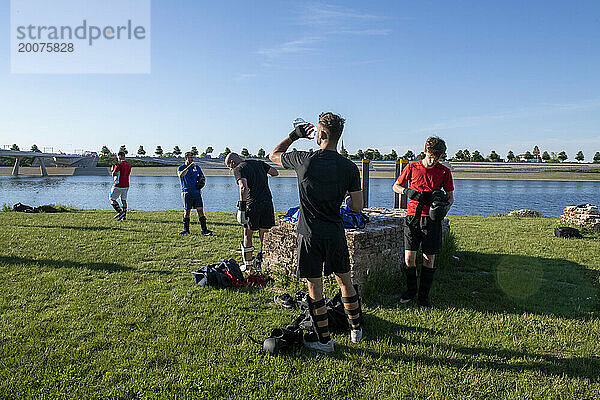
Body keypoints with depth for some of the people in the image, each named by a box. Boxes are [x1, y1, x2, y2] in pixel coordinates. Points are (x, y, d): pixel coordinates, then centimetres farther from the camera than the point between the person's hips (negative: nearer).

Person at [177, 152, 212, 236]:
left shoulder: (197, 167, 14)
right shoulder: (181, 168, 3)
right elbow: (181, 175, -21)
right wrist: (189, 167, -21)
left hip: (196, 192, 3)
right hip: (186, 192, -3)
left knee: (200, 210, -4)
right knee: (187, 211, 2)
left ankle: (204, 230, -5)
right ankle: (186, 230, 14)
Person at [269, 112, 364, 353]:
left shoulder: (304, 160, -10)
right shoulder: (349, 167, -5)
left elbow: (274, 155, 9)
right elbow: (357, 207, -3)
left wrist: (295, 135, 17)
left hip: (310, 234, -3)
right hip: (335, 234, 3)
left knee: (314, 287, 7)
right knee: (345, 281, 19)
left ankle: (324, 340, 18)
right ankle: (356, 328, 34)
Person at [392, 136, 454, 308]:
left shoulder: (444, 172, 3)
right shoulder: (412, 167, 2)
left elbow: (450, 196, 9)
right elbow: (396, 186, 12)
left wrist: (446, 206, -13)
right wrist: (407, 191, -9)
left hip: (432, 219, 0)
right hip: (413, 217, 0)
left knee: (429, 259, 3)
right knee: (409, 258, -3)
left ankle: (424, 296, 18)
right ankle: (411, 289, 22)